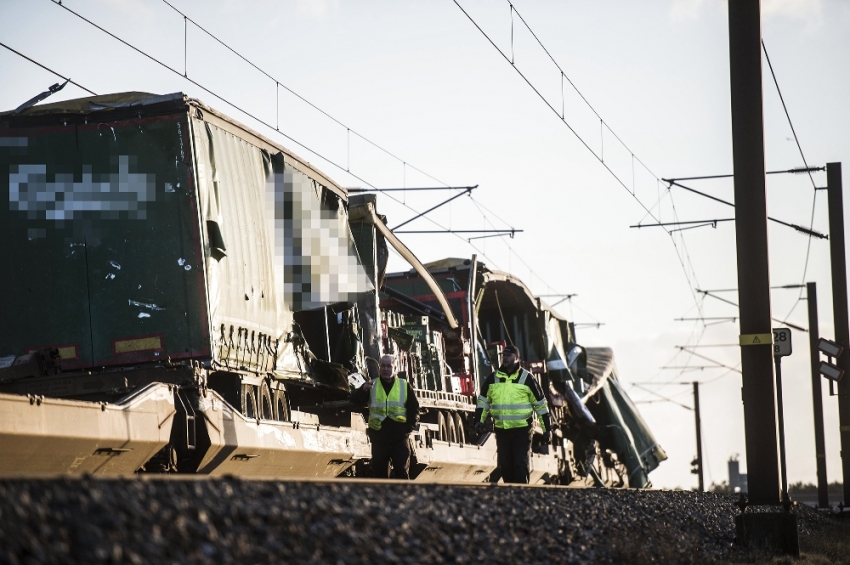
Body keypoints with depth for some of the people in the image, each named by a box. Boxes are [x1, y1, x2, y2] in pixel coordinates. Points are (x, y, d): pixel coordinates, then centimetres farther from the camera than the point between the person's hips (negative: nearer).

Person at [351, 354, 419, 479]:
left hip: (400, 438, -1)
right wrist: (363, 390, -29)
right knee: (379, 472, 6)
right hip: (379, 438, 1)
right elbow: (356, 400, -8)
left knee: (402, 473, -2)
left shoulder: (405, 386, 5)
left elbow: (414, 410, 7)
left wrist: (408, 428, -6)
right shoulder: (371, 386, 6)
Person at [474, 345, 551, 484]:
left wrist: (547, 429, 2)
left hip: (522, 430, -4)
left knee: (520, 464, -9)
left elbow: (540, 404, 3)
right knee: (505, 466, 8)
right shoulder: (493, 378, 7)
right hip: (501, 430, 4)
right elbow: (483, 401, 16)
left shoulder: (527, 378, -2)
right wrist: (479, 421, 1)